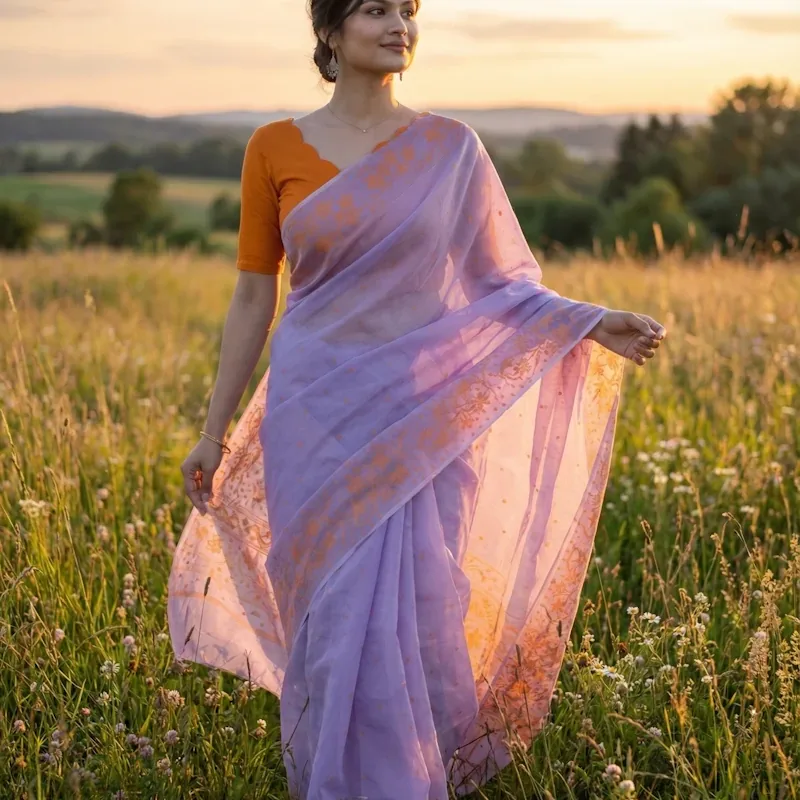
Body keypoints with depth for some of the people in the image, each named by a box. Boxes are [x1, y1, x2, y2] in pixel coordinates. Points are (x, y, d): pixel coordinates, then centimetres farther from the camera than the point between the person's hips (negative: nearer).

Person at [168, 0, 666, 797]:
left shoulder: (450, 146, 1)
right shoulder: (274, 149, 1)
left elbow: (496, 283, 5)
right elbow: (253, 297, 4)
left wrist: (591, 322, -11)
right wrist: (214, 430, 3)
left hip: (423, 418, 0)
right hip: (320, 415, 0)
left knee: (420, 615, 3)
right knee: (337, 618, 1)